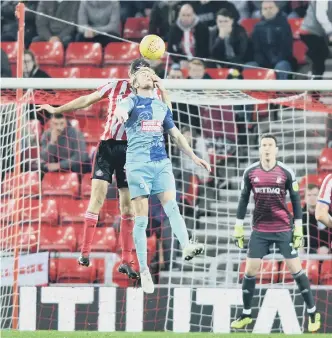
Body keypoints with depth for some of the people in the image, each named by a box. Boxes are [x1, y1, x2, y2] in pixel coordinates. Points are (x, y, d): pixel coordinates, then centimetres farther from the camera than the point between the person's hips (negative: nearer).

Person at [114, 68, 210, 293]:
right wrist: (120, 114, -47)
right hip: (138, 164, -3)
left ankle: (186, 246, -36)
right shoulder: (132, 101, 3)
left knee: (172, 207, -18)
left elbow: (176, 135, 27)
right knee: (142, 218, -5)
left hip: (161, 163, 4)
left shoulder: (162, 106, 19)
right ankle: (144, 270, -2)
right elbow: (121, 108, -22)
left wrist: (193, 156, 22)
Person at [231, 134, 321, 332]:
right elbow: (244, 200, 7)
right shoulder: (250, 173, 0)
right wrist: (238, 228, 6)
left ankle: (313, 313, 8)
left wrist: (299, 230, -3)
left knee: (296, 270, -1)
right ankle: (246, 315, 15)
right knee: (250, 271, 1)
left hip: (284, 229, -2)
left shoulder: (286, 173, -5)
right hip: (260, 230, 2)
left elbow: (296, 200, 0)